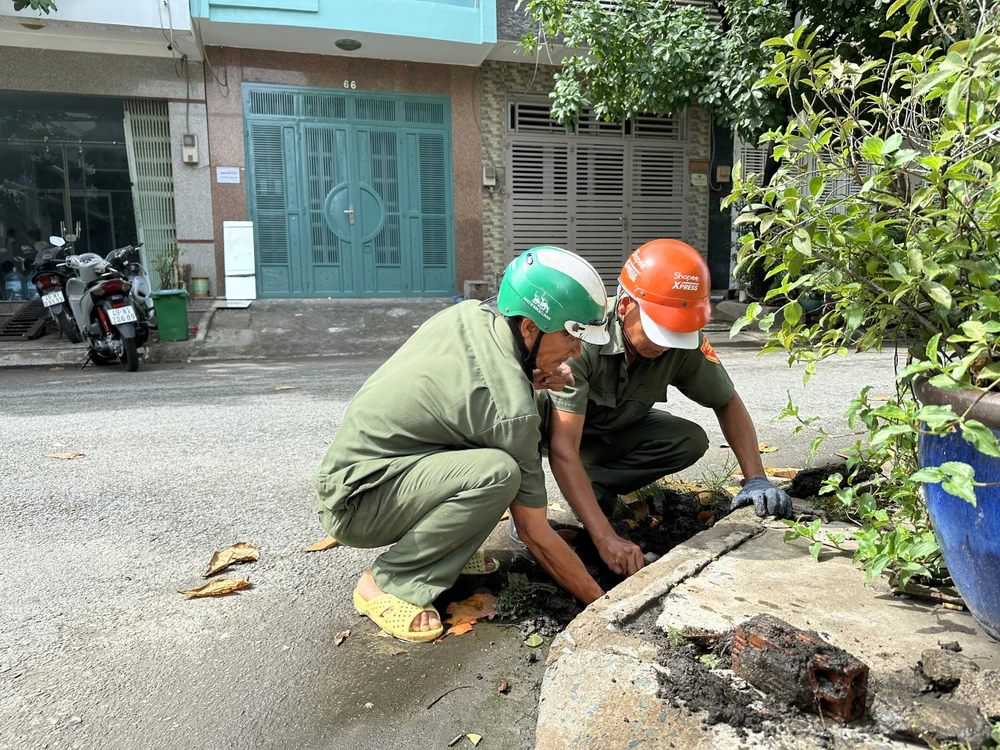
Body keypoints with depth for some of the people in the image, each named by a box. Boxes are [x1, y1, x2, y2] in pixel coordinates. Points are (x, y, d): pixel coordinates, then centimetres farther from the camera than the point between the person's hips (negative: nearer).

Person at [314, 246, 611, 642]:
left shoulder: (471, 312, -5)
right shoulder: (511, 407, -27)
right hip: (353, 506, -9)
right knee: (499, 472, -31)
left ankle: (447, 546, 10)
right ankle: (388, 583, -13)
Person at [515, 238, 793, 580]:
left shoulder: (685, 341, -22)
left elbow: (728, 402, -4)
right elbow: (563, 450, -41)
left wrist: (756, 478, -16)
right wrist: (606, 538, -46)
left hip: (613, 432, 5)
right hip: (547, 428, -4)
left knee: (690, 440, -18)